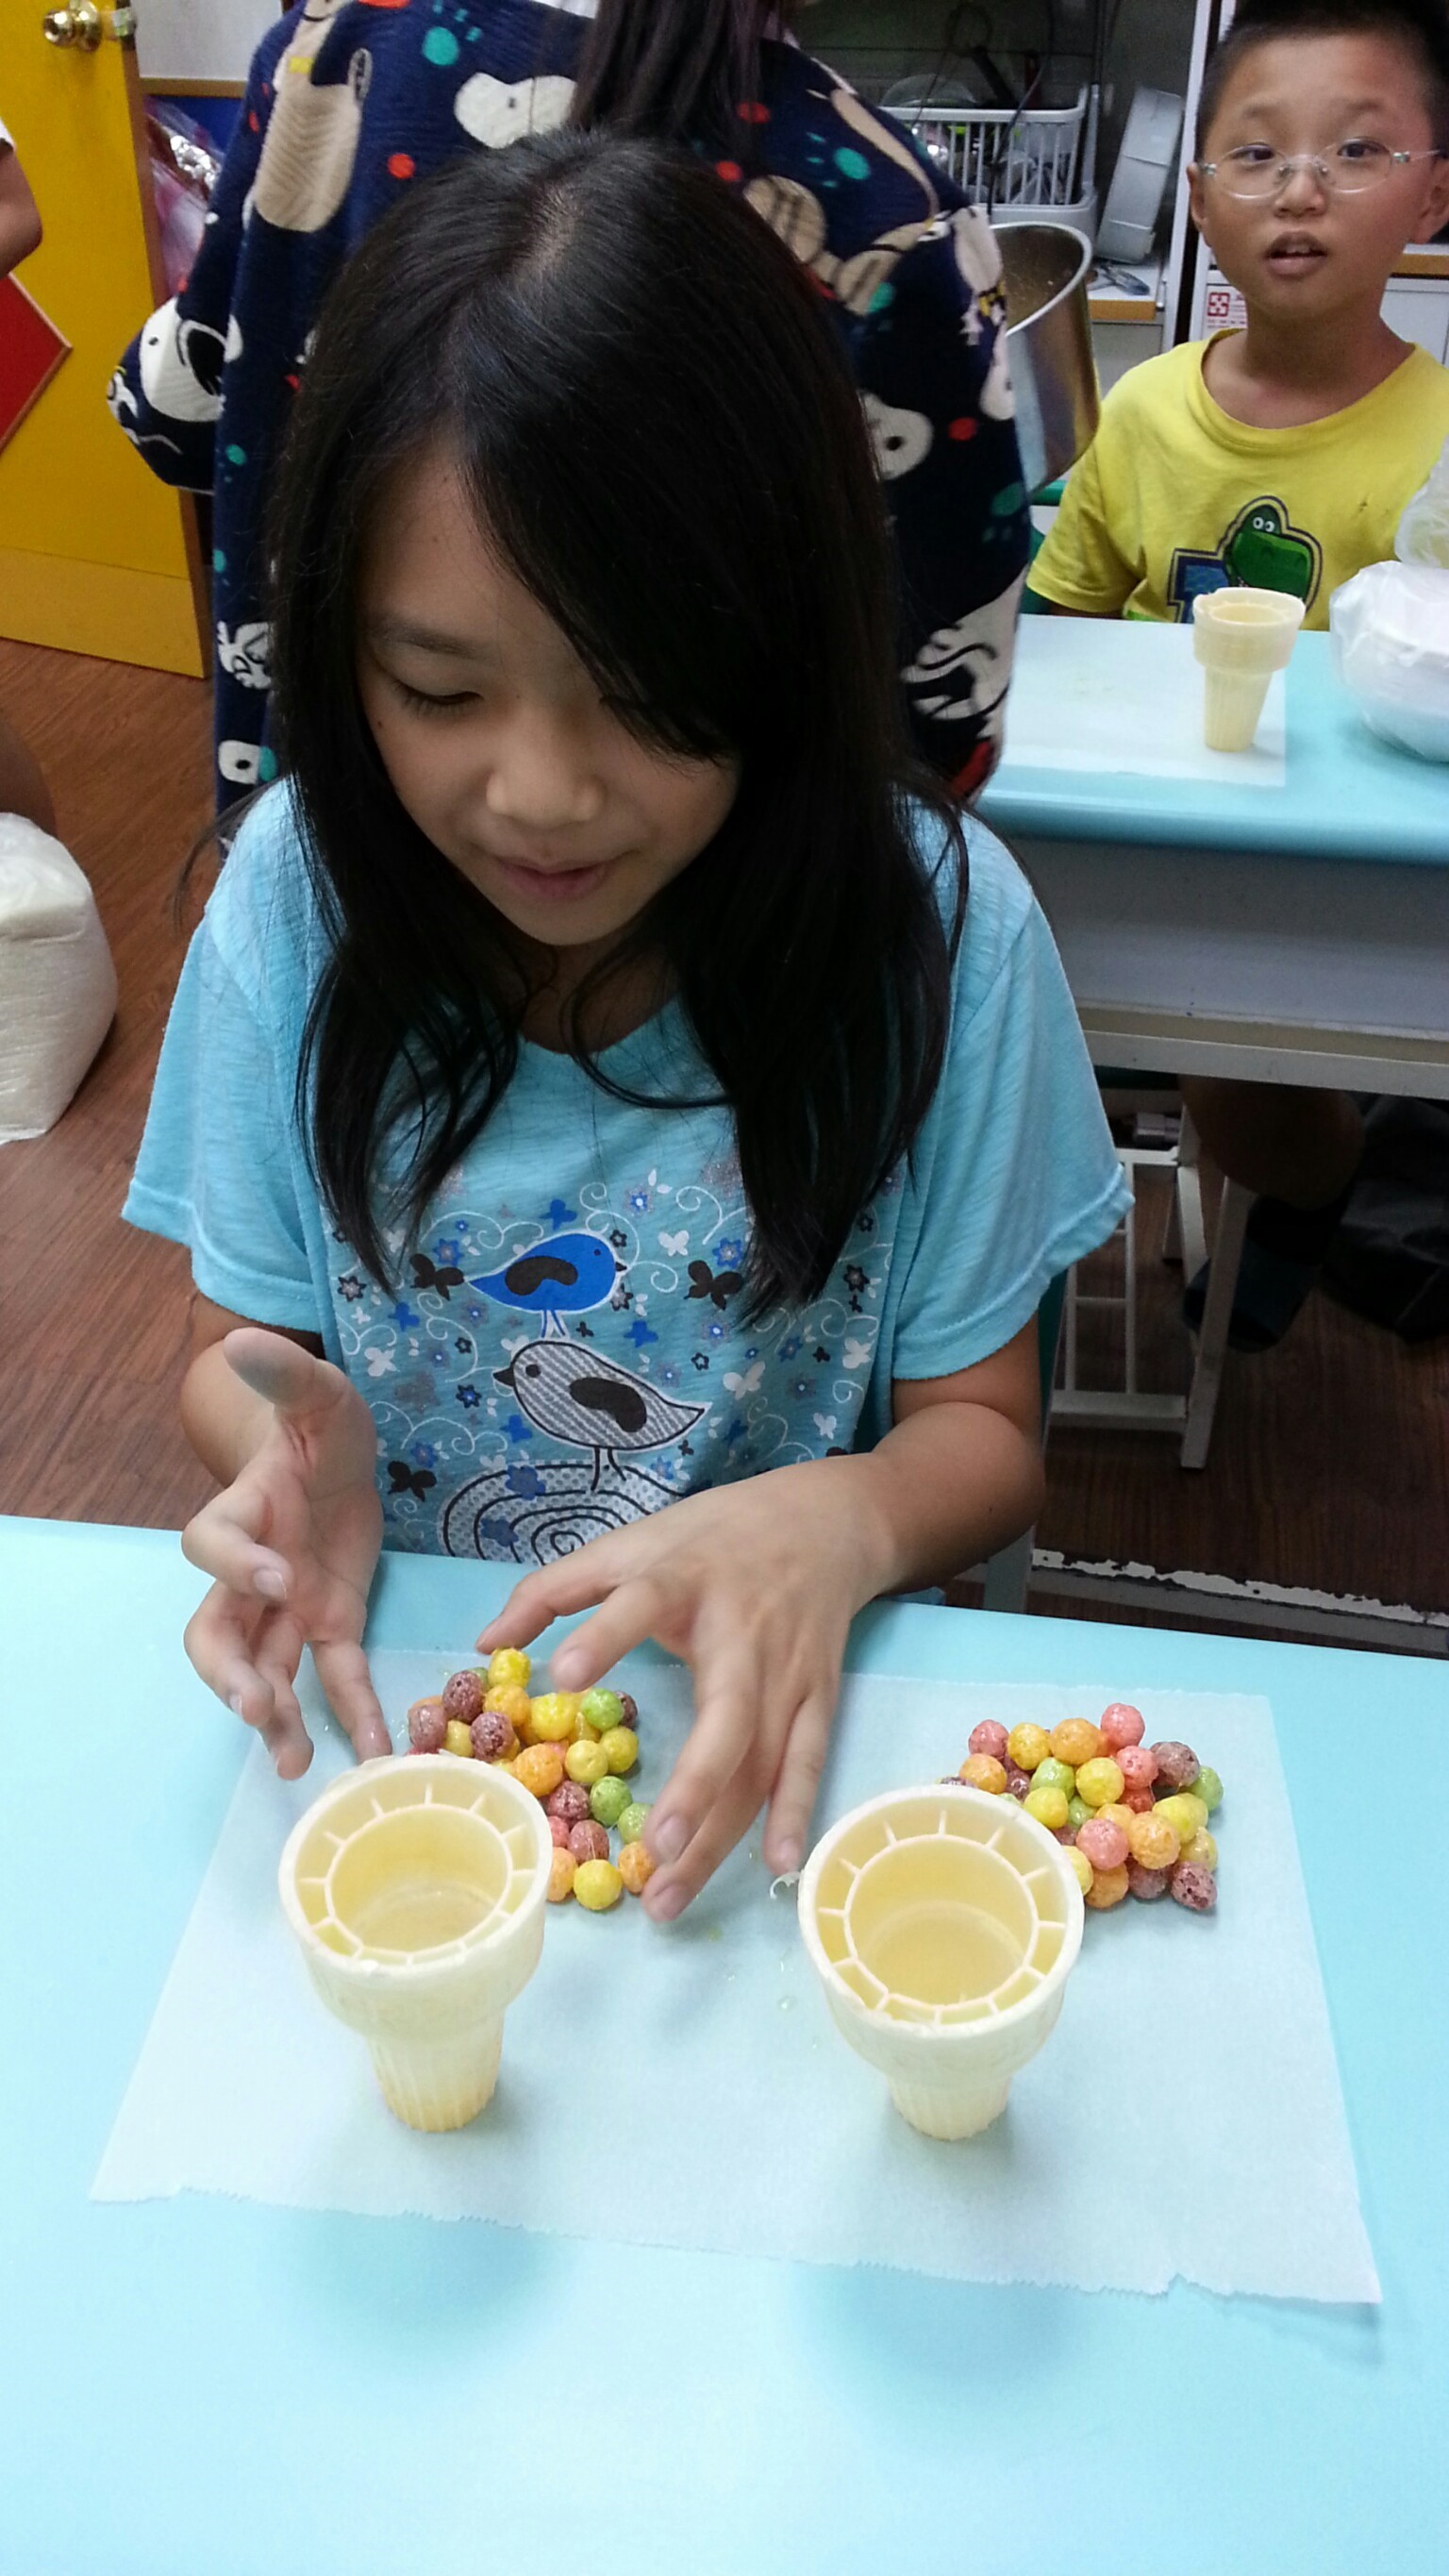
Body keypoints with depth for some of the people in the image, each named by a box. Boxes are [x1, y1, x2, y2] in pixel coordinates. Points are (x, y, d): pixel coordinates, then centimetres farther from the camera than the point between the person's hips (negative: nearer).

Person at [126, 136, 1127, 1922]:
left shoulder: (934, 924, -13)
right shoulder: (297, 891, -8)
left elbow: (978, 1428, -4)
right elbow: (235, 1349, 2)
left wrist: (836, 1525, -26)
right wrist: (286, 1444, -22)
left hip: (774, 1708, 0)